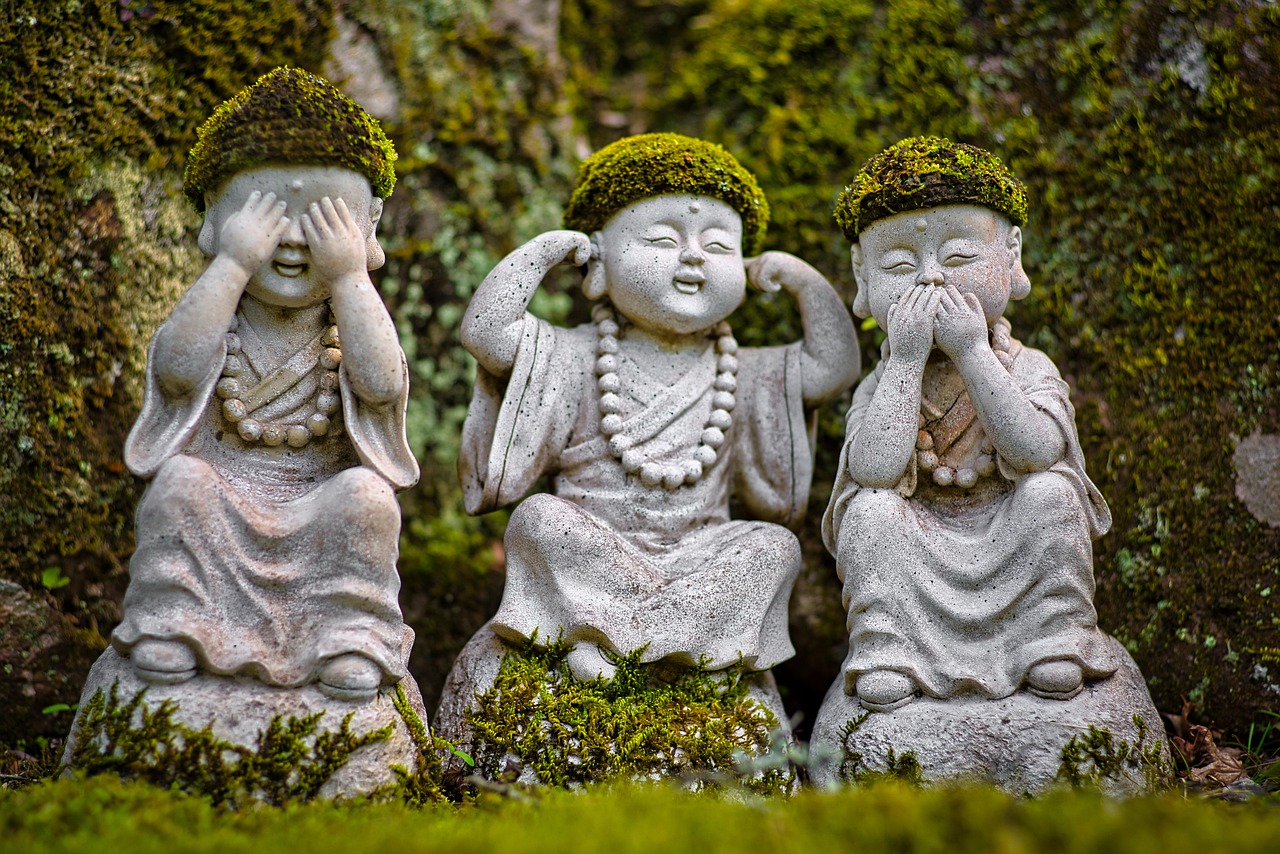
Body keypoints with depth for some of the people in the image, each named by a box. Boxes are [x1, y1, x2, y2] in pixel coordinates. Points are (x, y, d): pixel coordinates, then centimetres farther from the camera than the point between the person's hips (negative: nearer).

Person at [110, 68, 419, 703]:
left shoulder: (352, 323, 3)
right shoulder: (215, 317, 2)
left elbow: (382, 384, -18)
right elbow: (178, 365, -20)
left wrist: (348, 280, -19)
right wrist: (231, 266, -20)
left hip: (315, 521, 0)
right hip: (220, 518, 0)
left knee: (365, 494, -27)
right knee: (180, 480, -26)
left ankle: (351, 636, -14)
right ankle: (170, 621, -11)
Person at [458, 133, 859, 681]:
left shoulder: (742, 377, 10)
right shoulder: (576, 359, 0)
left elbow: (836, 365, 9)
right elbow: (486, 331, -11)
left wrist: (805, 281, 6)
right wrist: (544, 250, -7)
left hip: (699, 561, 3)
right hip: (591, 554, -2)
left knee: (774, 545, -20)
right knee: (539, 517, -27)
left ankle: (607, 630, -26)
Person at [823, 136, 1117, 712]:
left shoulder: (1028, 368, -2)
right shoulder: (881, 384, -1)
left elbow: (1036, 452, -23)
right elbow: (875, 470, -22)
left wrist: (973, 353, -24)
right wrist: (907, 360, -22)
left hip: (1011, 558, 0)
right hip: (920, 573, 0)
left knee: (1050, 489, -24)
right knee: (871, 509, -23)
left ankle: (1053, 633, -14)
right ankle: (886, 647, -15)